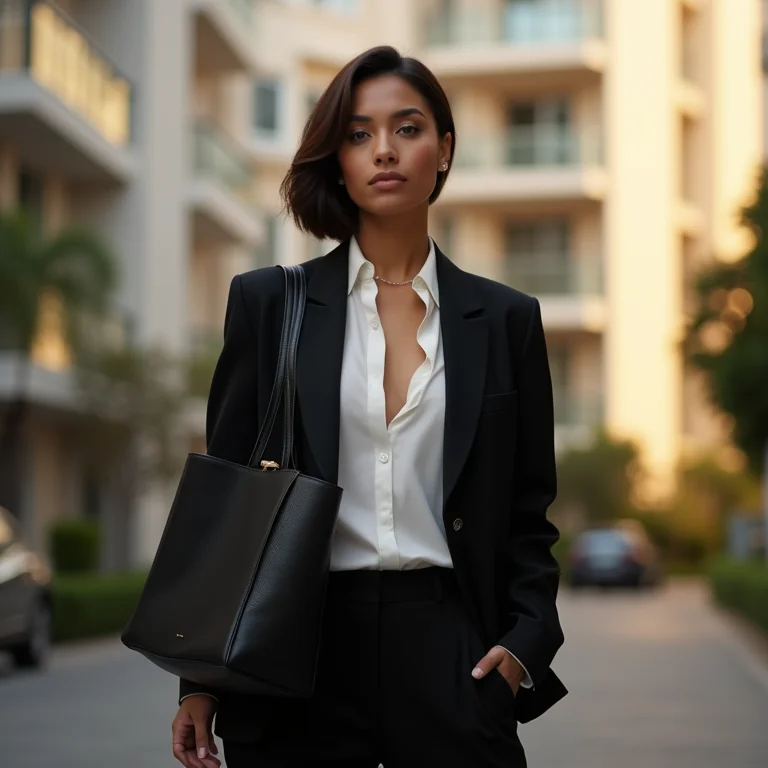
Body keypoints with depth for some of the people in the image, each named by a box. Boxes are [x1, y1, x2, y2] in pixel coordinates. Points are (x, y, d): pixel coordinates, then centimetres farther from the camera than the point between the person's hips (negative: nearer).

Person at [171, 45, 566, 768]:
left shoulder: (505, 319, 8)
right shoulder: (268, 302, 5)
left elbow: (528, 514, 10)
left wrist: (526, 641, -6)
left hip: (450, 655, 1)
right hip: (299, 656, 0)